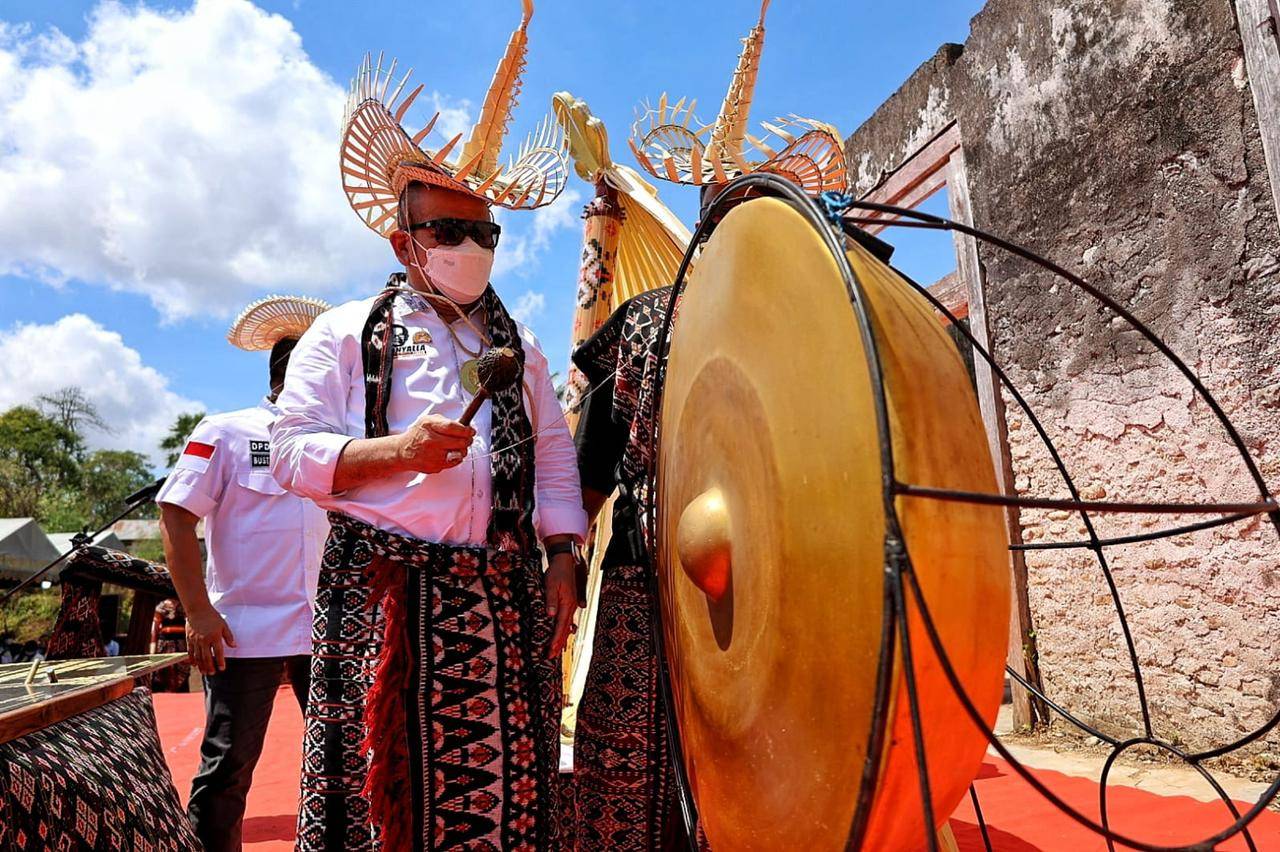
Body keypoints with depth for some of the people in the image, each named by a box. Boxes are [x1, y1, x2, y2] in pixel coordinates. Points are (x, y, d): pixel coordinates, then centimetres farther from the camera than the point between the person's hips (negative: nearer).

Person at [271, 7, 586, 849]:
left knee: (502, 782, 5)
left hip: (504, 592, 3)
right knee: (387, 776, 2)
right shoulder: (347, 333, 6)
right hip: (385, 589, -3)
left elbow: (555, 455, 14)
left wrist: (562, 560, 4)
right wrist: (396, 449, -17)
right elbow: (291, 449, -2)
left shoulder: (518, 345, 17)